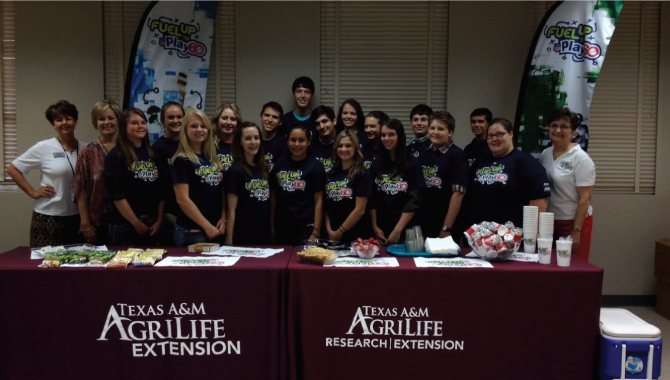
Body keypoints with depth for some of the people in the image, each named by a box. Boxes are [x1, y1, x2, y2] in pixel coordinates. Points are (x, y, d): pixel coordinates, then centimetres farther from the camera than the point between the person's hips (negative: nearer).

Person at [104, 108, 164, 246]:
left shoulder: (152, 154, 10)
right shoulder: (116, 156, -6)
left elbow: (161, 191, 9)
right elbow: (117, 195, -13)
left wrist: (159, 221, 0)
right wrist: (137, 223, -12)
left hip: (151, 226, 5)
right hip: (124, 226, -5)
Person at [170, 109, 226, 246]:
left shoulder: (214, 160, 12)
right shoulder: (181, 161, -7)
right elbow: (182, 199, -14)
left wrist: (223, 218, -2)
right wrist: (207, 226, -14)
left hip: (216, 230, 6)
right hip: (191, 231, -6)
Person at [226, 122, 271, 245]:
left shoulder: (264, 170, 10)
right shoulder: (236, 170, -8)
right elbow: (231, 210, -10)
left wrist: (273, 231, 10)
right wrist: (229, 241, -12)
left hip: (264, 236, 6)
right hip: (242, 239, -6)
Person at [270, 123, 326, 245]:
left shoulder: (315, 166, -4)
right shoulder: (280, 163, 7)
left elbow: (318, 200, -6)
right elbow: (273, 196, 12)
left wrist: (316, 232, -11)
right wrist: (271, 225, 8)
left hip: (306, 227, -3)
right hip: (282, 227, 4)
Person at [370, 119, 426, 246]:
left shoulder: (412, 163, -4)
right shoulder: (377, 163, 6)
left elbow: (413, 202, -9)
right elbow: (372, 199, 4)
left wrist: (397, 230, -13)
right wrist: (374, 226, -4)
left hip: (405, 230, -3)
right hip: (380, 230, 3)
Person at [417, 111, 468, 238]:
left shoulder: (456, 155, -9)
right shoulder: (424, 153, 6)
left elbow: (458, 193, -14)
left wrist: (446, 228, -16)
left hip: (443, 224, -5)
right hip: (422, 222, 5)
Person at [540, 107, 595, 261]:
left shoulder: (581, 159, -10)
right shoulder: (545, 154, 6)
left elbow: (585, 198, -13)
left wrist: (576, 231, -16)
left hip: (573, 222, -5)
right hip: (549, 221, 5)